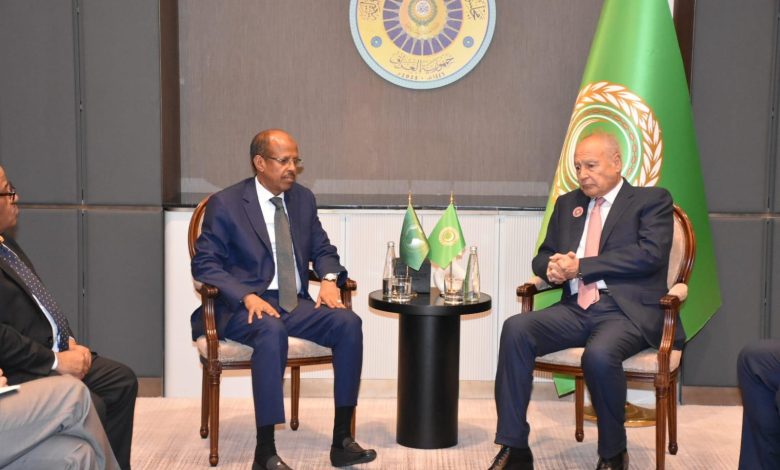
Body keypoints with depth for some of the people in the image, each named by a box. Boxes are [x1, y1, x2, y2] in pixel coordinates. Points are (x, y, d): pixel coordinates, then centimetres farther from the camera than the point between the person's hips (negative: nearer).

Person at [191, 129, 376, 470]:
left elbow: (322, 249, 21)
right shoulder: (225, 204, -3)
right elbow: (204, 263, -6)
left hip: (296, 303, 5)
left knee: (348, 323, -22)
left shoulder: (303, 199, 13)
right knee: (272, 331, -38)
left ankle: (341, 440, -16)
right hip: (244, 307, -5)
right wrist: (247, 297, -22)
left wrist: (330, 279, -4)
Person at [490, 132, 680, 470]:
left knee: (599, 354, -36)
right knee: (516, 329, -22)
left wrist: (581, 265, -12)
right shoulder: (567, 204, 22)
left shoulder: (652, 200, 5)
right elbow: (543, 255, 24)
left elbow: (649, 254, -11)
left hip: (627, 311, -5)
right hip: (576, 309, 5)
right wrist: (552, 268, -3)